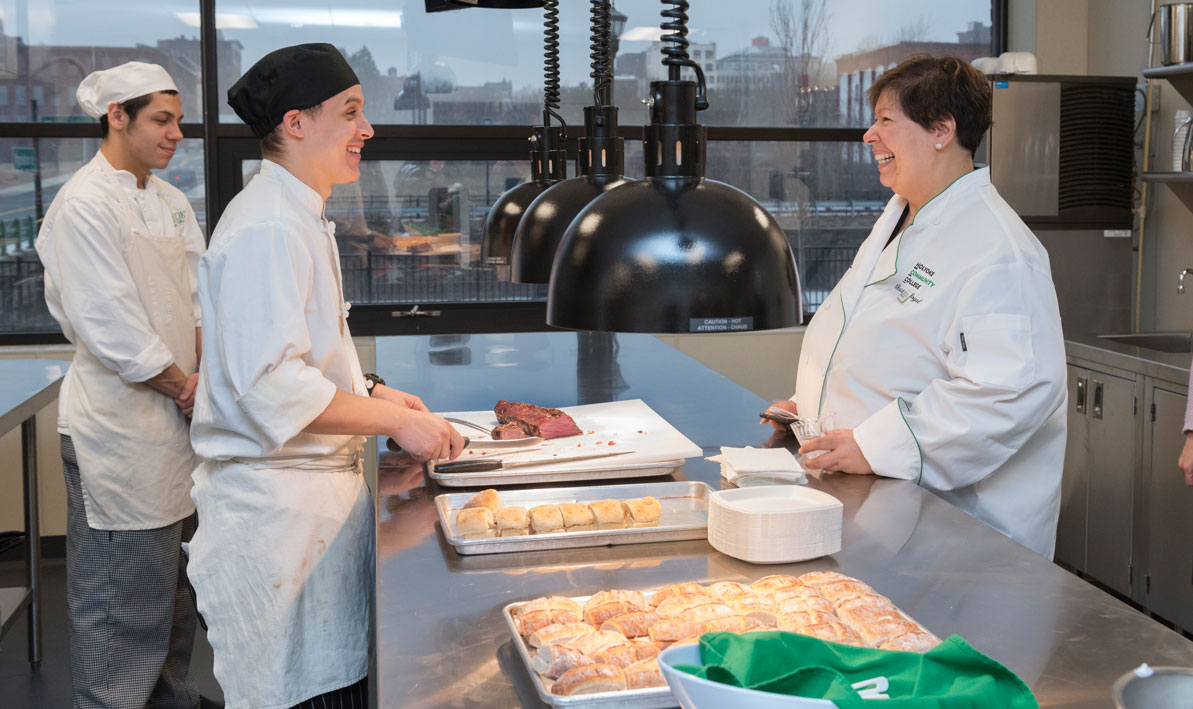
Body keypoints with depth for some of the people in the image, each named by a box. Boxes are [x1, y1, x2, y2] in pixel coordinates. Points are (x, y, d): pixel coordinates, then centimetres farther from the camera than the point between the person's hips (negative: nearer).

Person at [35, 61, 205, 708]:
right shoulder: (84, 205, -15)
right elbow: (109, 327, -20)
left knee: (174, 579, 19)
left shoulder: (170, 202, 12)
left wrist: (202, 377, -2)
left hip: (177, 417, 9)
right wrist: (184, 388, -11)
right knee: (123, 592, 1)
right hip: (120, 425, -8)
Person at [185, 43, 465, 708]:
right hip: (278, 499, -10)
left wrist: (373, 391, 12)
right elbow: (268, 385, -25)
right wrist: (395, 421, -18)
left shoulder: (297, 217, 16)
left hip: (320, 483, 10)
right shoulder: (266, 228, -19)